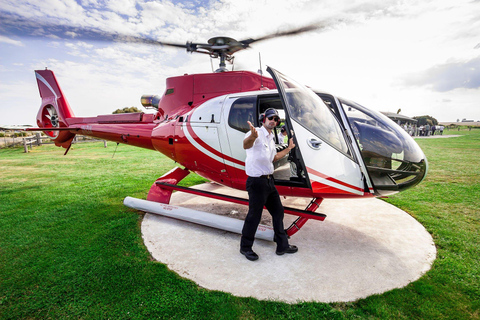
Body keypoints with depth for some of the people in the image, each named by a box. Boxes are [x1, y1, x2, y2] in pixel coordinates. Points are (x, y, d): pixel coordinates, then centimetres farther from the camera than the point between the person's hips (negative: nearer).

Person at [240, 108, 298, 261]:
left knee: (278, 211, 16)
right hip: (256, 181, -9)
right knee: (254, 216, 2)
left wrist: (289, 148, 32)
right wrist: (252, 136, -59)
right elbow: (246, 145, -37)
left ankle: (282, 245, 32)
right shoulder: (257, 132, -13)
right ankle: (245, 247, 24)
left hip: (269, 180, 9)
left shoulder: (271, 139, 16)